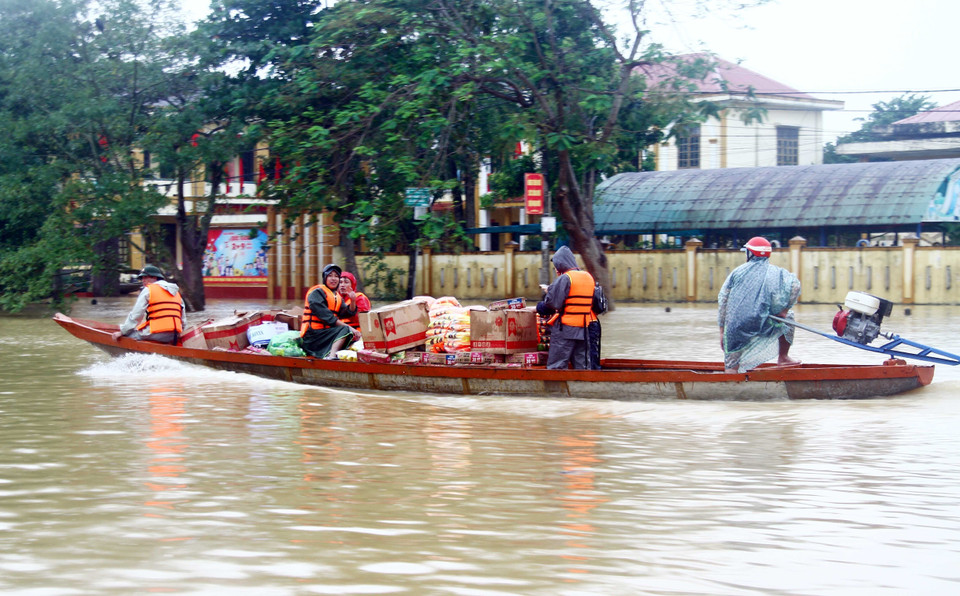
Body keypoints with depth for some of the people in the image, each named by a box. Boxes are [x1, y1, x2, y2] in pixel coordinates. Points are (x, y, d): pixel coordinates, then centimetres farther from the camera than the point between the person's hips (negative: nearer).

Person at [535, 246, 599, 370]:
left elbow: (552, 302, -18)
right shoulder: (589, 277, 11)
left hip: (565, 328, -7)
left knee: (556, 366, -3)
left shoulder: (564, 279, -11)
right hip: (584, 330, 7)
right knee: (583, 366, 9)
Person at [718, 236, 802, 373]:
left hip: (735, 327, 1)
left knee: (732, 370, 11)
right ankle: (783, 358, 31)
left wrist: (722, 331, 15)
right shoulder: (775, 272, 10)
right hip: (761, 324, -1)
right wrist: (785, 309, 1)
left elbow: (722, 301, 12)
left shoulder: (737, 272, 15)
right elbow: (795, 284, -9)